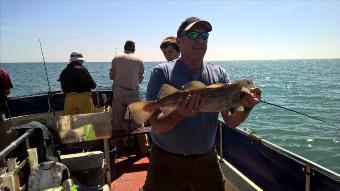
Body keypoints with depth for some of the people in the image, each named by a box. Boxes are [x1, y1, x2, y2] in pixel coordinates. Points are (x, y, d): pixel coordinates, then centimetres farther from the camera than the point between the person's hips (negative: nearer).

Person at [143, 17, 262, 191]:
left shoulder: (219, 74, -2)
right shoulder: (162, 73, -13)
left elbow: (231, 121, -6)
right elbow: (157, 126, -18)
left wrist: (246, 106, -25)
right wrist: (180, 113, -36)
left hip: (206, 159, 4)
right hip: (167, 161, -3)